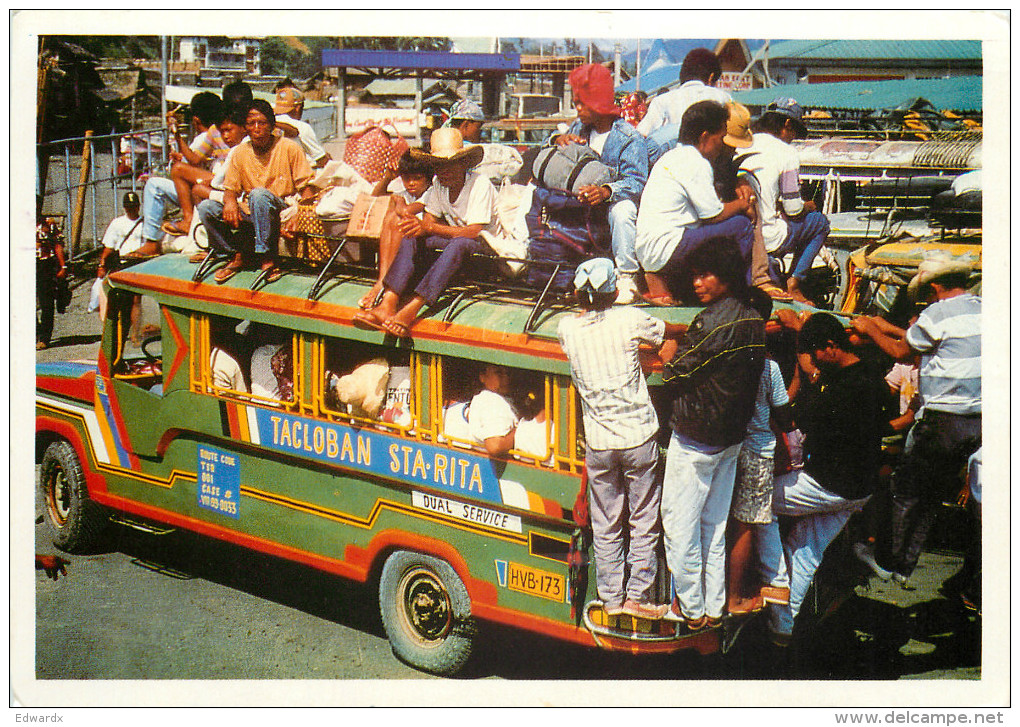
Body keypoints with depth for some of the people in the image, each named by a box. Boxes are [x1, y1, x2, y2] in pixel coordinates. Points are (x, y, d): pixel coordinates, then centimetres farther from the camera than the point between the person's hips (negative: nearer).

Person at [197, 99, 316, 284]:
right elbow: (230, 188, 10)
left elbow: (307, 187, -6)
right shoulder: (240, 153, 5)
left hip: (281, 212, -4)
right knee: (206, 208, -17)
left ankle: (267, 259, -29)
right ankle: (236, 255, 1)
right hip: (248, 214, 4)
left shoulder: (289, 149, -6)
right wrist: (230, 201, -15)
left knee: (259, 194, -37)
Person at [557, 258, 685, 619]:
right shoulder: (629, 319, -11)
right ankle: (638, 597, 11)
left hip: (597, 443, 3)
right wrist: (675, 334, 26)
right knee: (643, 522, 9)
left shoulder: (567, 328, -4)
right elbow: (670, 332, 7)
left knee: (606, 527, 12)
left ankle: (611, 598, 18)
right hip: (639, 439, -3)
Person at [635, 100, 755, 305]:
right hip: (666, 248, -10)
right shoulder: (696, 163, -11)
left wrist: (736, 189, 16)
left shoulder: (672, 156, 18)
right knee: (740, 225, -9)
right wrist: (741, 205, 9)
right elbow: (714, 215, -9)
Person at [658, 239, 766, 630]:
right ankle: (715, 607, 22)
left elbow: (673, 375, -17)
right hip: (733, 437, 8)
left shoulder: (712, 322, -21)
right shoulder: (753, 321, 5)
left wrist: (675, 350, 4)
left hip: (694, 439, -8)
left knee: (679, 524, 4)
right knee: (715, 524, 16)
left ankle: (691, 608, 10)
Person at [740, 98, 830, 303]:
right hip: (768, 239, -6)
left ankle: (765, 278, 18)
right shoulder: (786, 154, -9)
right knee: (819, 221, 18)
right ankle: (794, 285, 13)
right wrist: (808, 206, 16)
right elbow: (794, 210, -8)